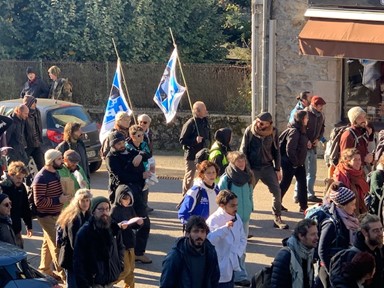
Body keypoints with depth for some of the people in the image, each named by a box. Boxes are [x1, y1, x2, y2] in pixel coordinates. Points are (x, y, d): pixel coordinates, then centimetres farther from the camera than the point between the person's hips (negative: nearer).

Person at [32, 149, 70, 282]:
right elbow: (39, 201, -25)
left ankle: (45, 270, 32)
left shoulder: (55, 173, 6)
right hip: (47, 216, -9)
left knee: (48, 243, 19)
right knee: (56, 245, -6)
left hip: (55, 214, 9)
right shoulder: (41, 178, -22)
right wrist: (59, 200, -25)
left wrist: (64, 197, 4)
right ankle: (63, 274, 0)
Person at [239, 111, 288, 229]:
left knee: (277, 192, -4)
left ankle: (277, 218, 8)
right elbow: (243, 150, -2)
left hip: (268, 167, 2)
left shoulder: (273, 132, -1)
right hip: (252, 167, -1)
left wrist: (277, 169, 3)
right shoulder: (249, 131, -6)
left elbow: (276, 151, 7)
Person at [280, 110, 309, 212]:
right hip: (290, 163, -9)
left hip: (298, 162, 9)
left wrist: (300, 161, 9)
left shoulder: (301, 131, 9)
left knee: (302, 183, 8)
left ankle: (303, 206, 12)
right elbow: (289, 149, -24)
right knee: (286, 183, 3)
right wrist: (295, 162, -17)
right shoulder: (294, 131, -20)